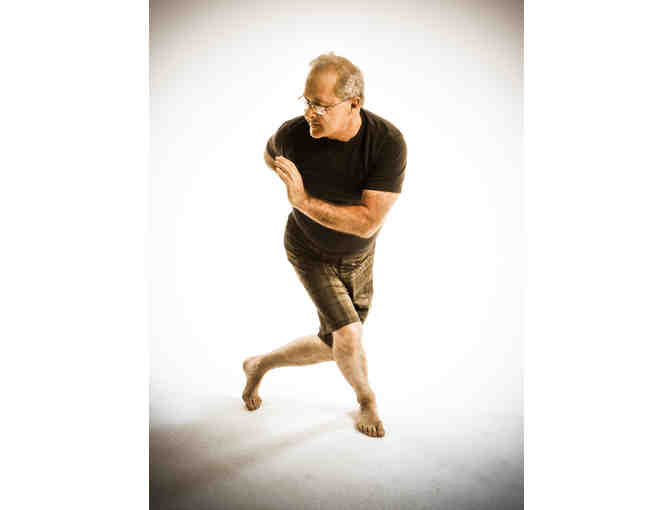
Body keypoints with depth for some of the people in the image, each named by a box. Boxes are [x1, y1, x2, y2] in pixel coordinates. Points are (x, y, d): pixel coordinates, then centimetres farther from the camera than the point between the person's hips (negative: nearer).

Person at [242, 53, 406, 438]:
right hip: (310, 252, -2)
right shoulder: (294, 134, -26)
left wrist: (305, 202, -37)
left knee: (333, 347, 14)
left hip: (358, 256, 2)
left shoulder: (388, 142, -29)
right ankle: (366, 398, 20)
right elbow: (270, 154, 2)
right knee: (349, 338, -14)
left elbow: (368, 223, -33)